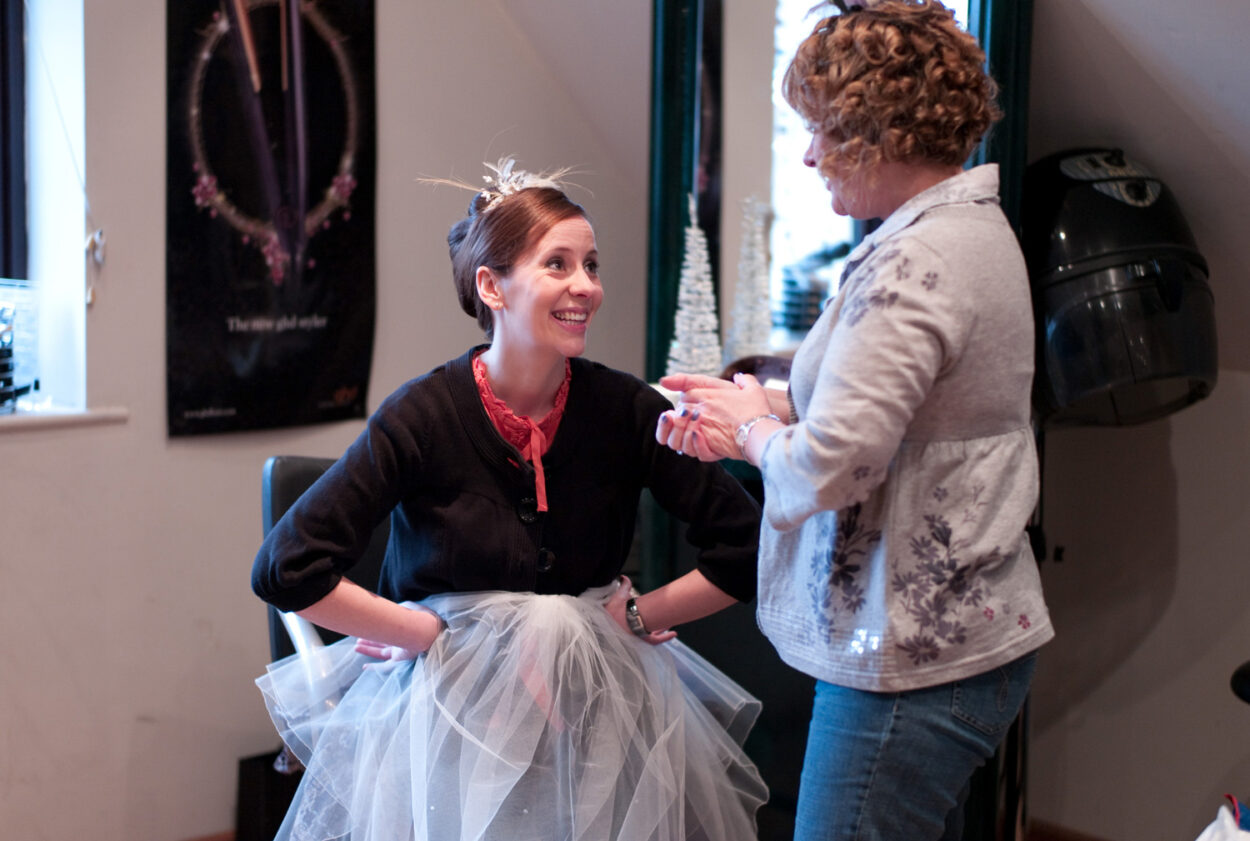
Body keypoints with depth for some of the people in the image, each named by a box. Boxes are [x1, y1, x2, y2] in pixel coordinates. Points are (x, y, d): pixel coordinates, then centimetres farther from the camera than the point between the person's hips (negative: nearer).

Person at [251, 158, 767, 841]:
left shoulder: (622, 408, -6)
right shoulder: (424, 417, -13)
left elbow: (745, 548, -1)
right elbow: (285, 569, -16)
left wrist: (633, 618, -5)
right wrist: (436, 636, -11)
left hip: (596, 705, 2)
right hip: (446, 705, -2)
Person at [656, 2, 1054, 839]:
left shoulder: (914, 266, -22)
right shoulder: (974, 228, 11)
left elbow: (827, 469, -27)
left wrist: (753, 431, -7)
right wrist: (768, 403, 9)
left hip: (912, 660, -11)